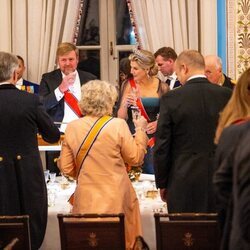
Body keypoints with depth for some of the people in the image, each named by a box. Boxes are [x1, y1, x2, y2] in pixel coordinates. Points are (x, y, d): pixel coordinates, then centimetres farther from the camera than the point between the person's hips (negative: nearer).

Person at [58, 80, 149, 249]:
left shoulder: (72, 128, -2)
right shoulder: (118, 125, -12)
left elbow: (66, 168, 3)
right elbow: (136, 158, -2)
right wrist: (140, 130, 10)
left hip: (86, 200, 3)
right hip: (116, 200, -3)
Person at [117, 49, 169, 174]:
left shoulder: (162, 88, -1)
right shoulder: (129, 85, 0)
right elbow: (121, 117, -2)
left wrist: (159, 122, -11)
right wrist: (125, 104, -21)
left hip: (154, 138, 0)